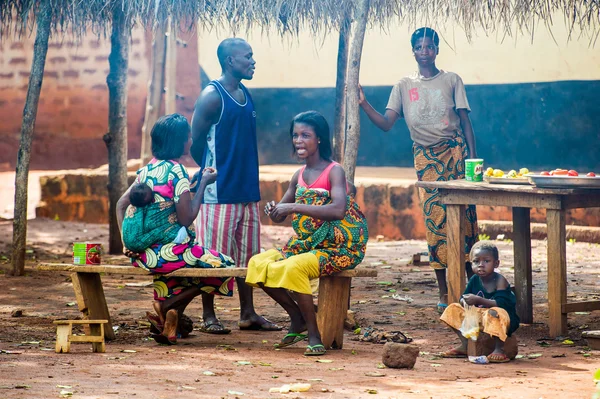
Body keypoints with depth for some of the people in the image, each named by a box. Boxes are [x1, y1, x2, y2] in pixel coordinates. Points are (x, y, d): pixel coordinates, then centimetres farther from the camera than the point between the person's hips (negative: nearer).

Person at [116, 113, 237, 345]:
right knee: (224, 267, 10)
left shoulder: (147, 169, 10)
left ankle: (173, 319, 15)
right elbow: (186, 219, -14)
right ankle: (167, 305, 1)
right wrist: (203, 184, -4)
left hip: (141, 254, 8)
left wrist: (127, 243, 10)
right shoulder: (176, 171, -12)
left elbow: (121, 204, 12)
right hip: (167, 253, -8)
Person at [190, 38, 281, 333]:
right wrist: (212, 172, -1)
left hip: (247, 189, 8)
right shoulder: (212, 96, -11)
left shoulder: (245, 96, 14)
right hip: (220, 191, -8)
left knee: (247, 253, 10)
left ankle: (248, 314, 16)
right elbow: (194, 141, -10)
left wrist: (248, 178, 12)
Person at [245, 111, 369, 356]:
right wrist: (273, 211, -10)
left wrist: (295, 207, -31)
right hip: (304, 244, 8)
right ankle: (298, 319, 7)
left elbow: (338, 209, -29)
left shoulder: (334, 171, -11)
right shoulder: (299, 176, 11)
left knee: (292, 268, -32)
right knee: (258, 264, -9)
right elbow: (279, 217, 16)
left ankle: (314, 334, -19)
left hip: (339, 248, -8)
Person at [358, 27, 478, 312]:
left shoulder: (451, 81, 6)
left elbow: (465, 121, 4)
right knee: (434, 219, -4)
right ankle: (444, 293, 1)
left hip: (454, 150, -1)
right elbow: (385, 124, 2)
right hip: (425, 157, 1)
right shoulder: (404, 86, 9)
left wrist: (473, 157, -5)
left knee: (465, 216, -7)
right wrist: (363, 105, -13)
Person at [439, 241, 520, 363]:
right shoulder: (474, 280, 1)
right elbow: (464, 298, 6)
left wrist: (478, 300, -36)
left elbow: (500, 303, -30)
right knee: (454, 309, 5)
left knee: (494, 313, -41)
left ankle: (499, 349, -32)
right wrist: (465, 301, -19)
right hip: (480, 318, 8)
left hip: (505, 319, -8)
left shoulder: (500, 281, -18)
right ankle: (465, 346, 4)